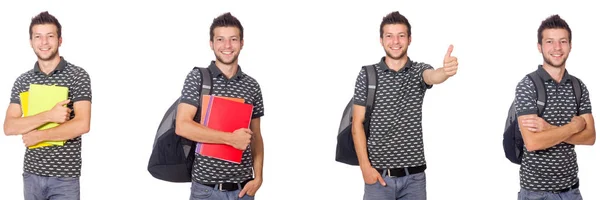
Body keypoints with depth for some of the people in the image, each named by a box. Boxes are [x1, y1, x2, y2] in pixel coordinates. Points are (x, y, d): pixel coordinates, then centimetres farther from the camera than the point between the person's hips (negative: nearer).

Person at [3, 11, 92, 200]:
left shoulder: (78, 75, -5)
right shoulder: (22, 81, 6)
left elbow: (82, 125, -16)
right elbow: (9, 127, -4)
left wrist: (37, 136, -10)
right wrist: (48, 116, -18)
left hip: (65, 177, -4)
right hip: (31, 174, 4)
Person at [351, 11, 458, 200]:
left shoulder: (419, 70, 3)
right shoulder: (367, 75, 0)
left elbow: (433, 77, -22)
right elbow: (357, 124, -1)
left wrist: (446, 70, -47)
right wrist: (365, 167, -10)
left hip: (414, 175, 1)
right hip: (379, 174, -1)